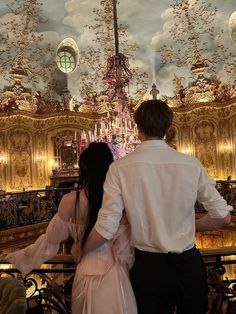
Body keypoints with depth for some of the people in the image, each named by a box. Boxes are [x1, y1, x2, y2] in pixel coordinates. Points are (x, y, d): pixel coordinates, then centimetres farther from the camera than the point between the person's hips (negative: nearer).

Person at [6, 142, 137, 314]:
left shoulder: (71, 200, -12)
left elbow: (50, 240, -1)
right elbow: (125, 251, -9)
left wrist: (17, 257, 16)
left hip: (87, 275, 1)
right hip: (114, 276, -1)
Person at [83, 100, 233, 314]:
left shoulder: (120, 168, -14)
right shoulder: (192, 165, -9)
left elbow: (106, 229, -15)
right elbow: (223, 216, -4)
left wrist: (80, 251, 3)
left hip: (147, 266, -1)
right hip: (189, 265, 2)